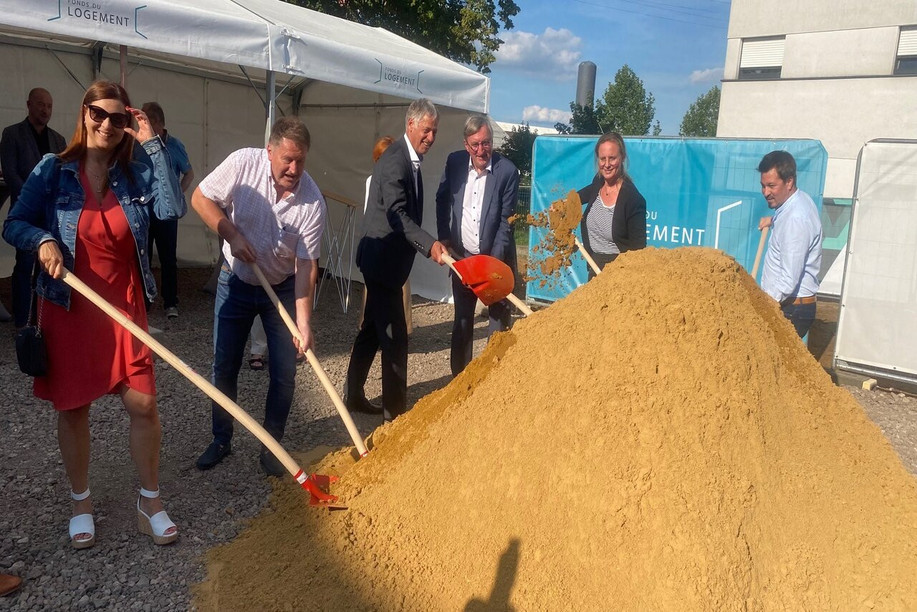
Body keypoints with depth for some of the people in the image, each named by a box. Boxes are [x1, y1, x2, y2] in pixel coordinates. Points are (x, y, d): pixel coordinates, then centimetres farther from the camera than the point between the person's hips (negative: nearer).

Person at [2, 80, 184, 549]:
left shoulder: (135, 175, 1)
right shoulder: (54, 170, -3)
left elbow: (172, 209, -17)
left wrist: (153, 146, -15)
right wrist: (43, 240, -21)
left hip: (124, 309, 1)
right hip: (67, 310, -1)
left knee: (143, 404, -1)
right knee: (72, 408, 11)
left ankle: (150, 502, 18)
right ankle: (80, 503, 31)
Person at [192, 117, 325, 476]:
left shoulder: (312, 201, -20)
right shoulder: (243, 163, -19)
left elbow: (306, 265, -18)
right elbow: (201, 198, -7)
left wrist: (304, 321, -22)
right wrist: (232, 236, -20)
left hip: (282, 288, 0)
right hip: (236, 282, 1)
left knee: (284, 374, 1)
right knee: (224, 366, 8)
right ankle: (221, 440, 27)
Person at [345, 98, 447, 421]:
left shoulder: (410, 158, 13)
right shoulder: (395, 160, -18)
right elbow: (397, 214, -27)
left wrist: (428, 244, 23)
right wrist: (429, 244, -37)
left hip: (385, 259, 10)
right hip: (382, 259, -10)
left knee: (373, 329, 17)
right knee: (395, 337, -4)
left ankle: (354, 395, 29)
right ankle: (395, 410, 6)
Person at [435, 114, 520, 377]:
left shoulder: (507, 171, -14)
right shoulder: (455, 162, -3)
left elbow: (506, 220, -12)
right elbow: (442, 199, 12)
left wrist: (494, 261, -17)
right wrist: (443, 236, 4)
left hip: (495, 257, -3)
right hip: (462, 256, 4)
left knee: (499, 320, 3)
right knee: (462, 320, 13)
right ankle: (459, 375, 26)